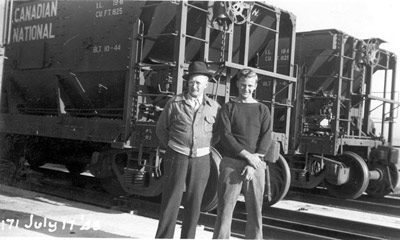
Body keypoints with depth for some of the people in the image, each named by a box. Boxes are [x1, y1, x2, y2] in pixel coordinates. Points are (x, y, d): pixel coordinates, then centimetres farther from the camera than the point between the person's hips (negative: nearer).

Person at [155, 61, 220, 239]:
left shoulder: (214, 107, 1)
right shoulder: (175, 103, -2)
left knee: (194, 204, 8)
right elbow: (161, 129, 8)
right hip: (177, 158, -2)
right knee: (171, 201, -1)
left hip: (201, 160, 2)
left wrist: (204, 148, 7)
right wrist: (173, 149, 7)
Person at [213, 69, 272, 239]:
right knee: (225, 209, -2)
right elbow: (226, 136, -4)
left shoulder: (263, 110, 11)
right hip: (231, 164, -1)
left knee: (255, 210, 4)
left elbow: (266, 139, 1)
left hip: (255, 165, 1)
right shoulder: (228, 108, 8)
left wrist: (253, 164, -11)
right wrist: (247, 155, -14)